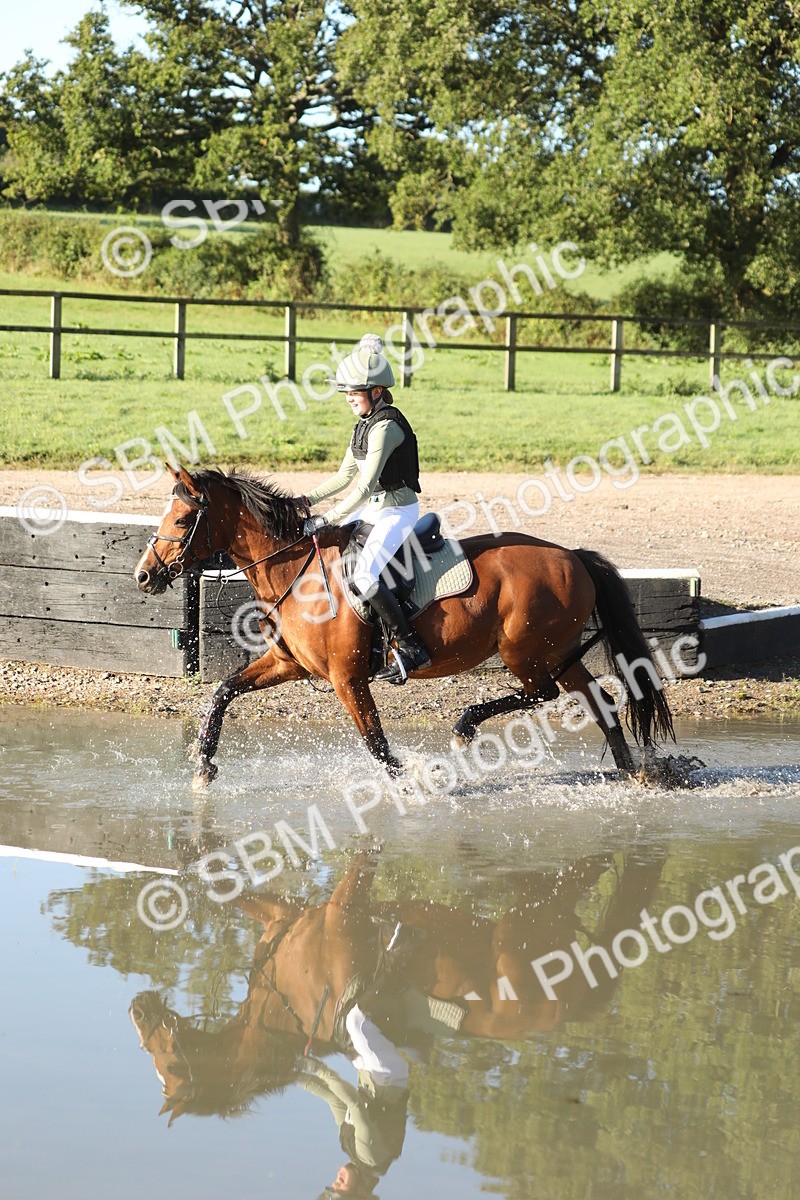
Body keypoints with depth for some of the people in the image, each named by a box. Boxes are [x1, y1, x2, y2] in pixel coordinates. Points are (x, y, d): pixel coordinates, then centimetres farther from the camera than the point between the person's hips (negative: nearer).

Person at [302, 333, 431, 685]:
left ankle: (411, 647, -21)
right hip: (374, 508, 10)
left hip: (397, 511, -10)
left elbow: (365, 486, -26)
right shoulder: (365, 423, 10)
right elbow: (345, 475, 17)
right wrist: (308, 500, 5)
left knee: (363, 577, -26)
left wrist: (327, 519, -26)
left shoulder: (386, 426, -21)